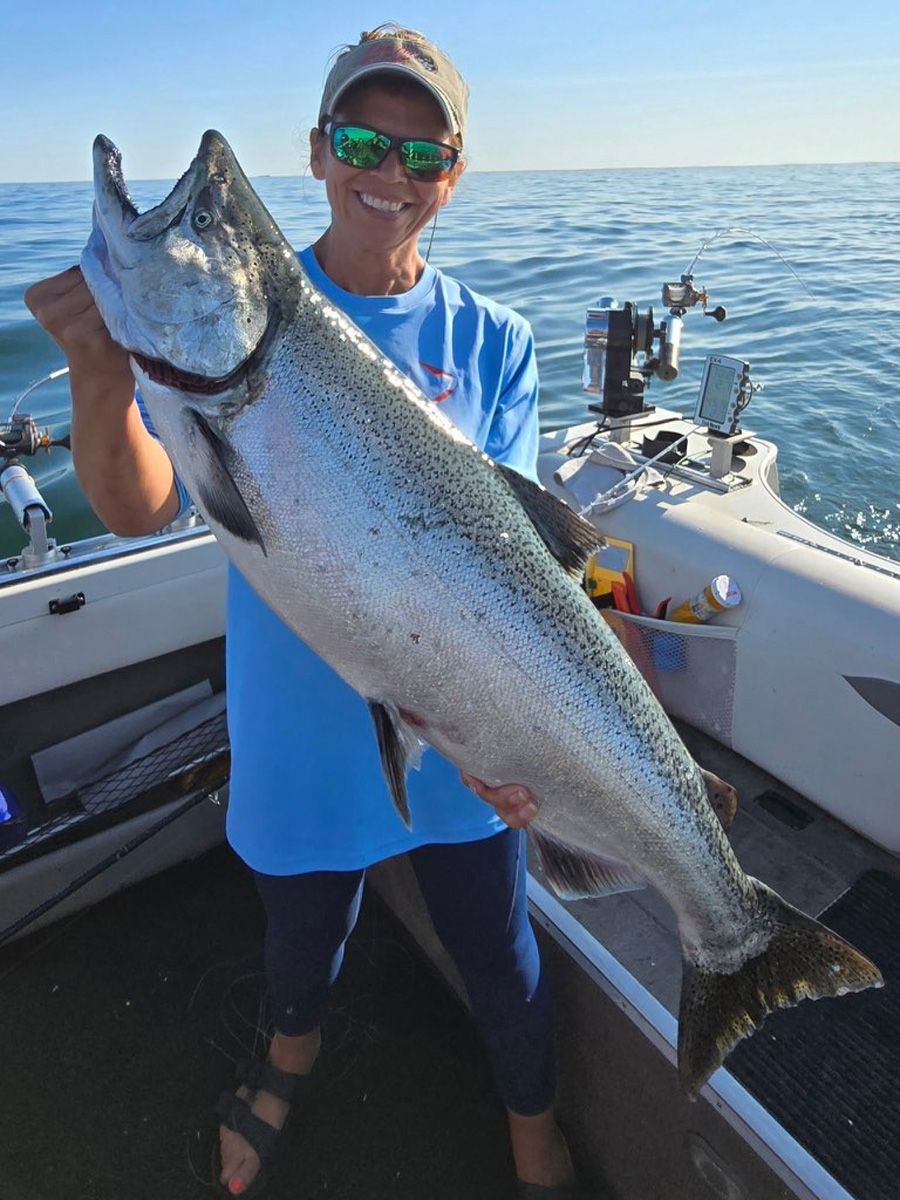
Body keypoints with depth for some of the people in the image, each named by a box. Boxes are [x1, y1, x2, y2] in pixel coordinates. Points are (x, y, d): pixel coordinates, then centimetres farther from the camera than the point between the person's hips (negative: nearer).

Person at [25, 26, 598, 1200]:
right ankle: (293, 1047, 64)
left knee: (498, 955, 20)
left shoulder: (491, 341, -4)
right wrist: (103, 376, -33)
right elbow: (139, 509, -14)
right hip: (300, 737, 0)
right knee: (302, 931, 26)